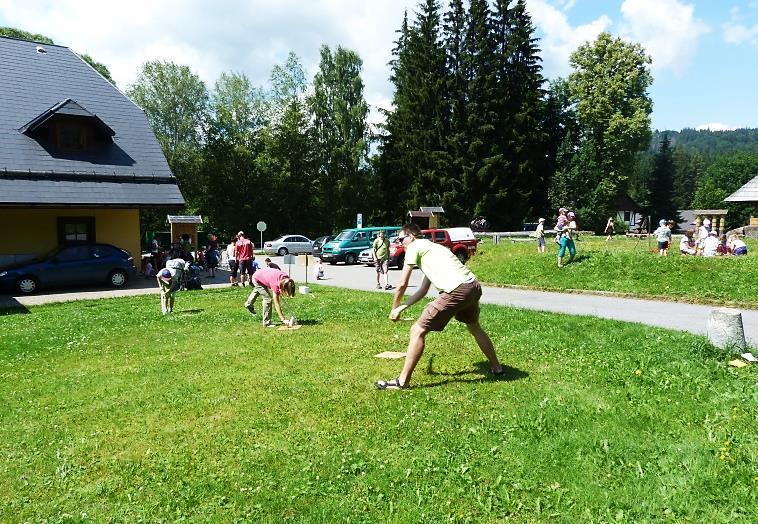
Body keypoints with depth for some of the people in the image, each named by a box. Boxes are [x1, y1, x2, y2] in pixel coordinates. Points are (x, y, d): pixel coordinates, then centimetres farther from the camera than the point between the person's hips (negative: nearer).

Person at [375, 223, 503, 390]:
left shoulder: (414, 247, 6)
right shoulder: (431, 246, 31)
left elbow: (402, 284, 3)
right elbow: (423, 290, 32)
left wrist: (394, 308, 18)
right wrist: (402, 307, 28)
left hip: (457, 290, -9)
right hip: (474, 286, 9)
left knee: (418, 331, -2)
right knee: (474, 327, 34)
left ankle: (403, 381, 4)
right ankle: (496, 367, 48)